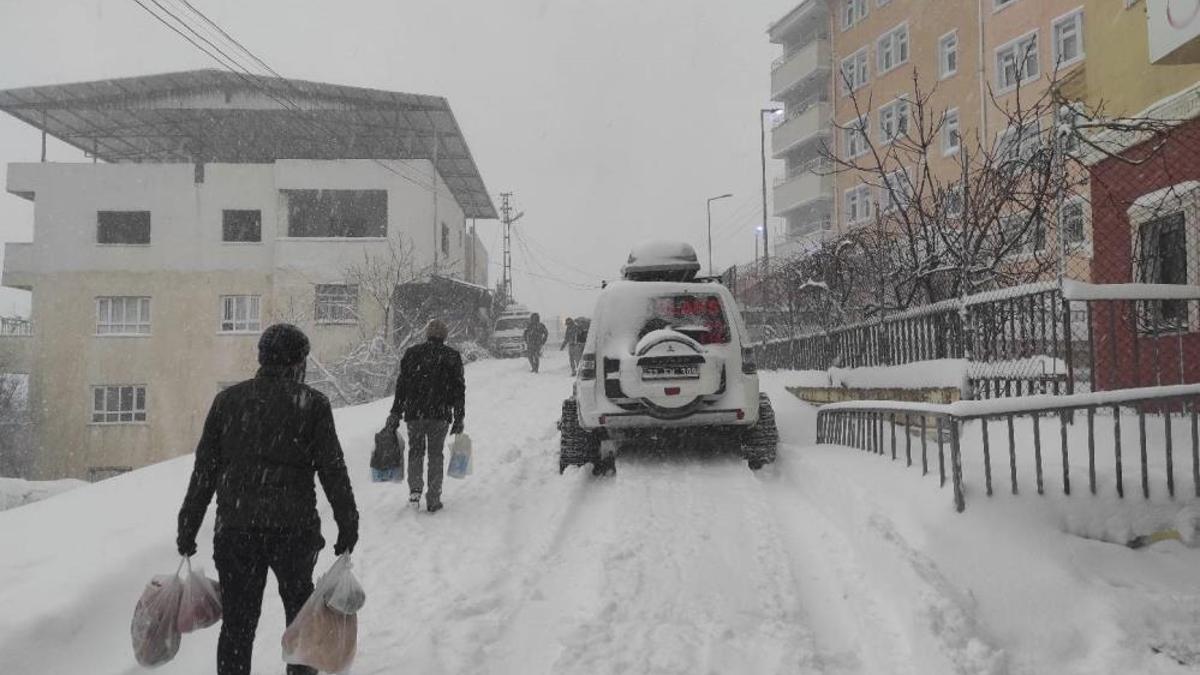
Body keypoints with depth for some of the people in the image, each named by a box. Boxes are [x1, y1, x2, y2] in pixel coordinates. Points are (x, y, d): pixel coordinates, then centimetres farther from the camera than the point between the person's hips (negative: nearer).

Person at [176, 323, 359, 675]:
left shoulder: (227, 399, 5)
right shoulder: (312, 403, -3)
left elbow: (204, 470, 5)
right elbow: (333, 471, -6)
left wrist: (188, 528, 10)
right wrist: (348, 527, 0)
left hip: (234, 531, 2)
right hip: (294, 529, -1)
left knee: (237, 622, 9)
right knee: (299, 607, 20)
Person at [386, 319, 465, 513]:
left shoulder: (412, 353, 5)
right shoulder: (452, 356, 3)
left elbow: (401, 385, 4)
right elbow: (458, 389, 2)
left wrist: (395, 413, 7)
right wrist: (459, 418, 7)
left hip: (414, 412, 1)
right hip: (440, 414, -1)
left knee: (415, 451, 17)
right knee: (435, 455, 8)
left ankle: (415, 489, 0)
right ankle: (433, 500, 8)